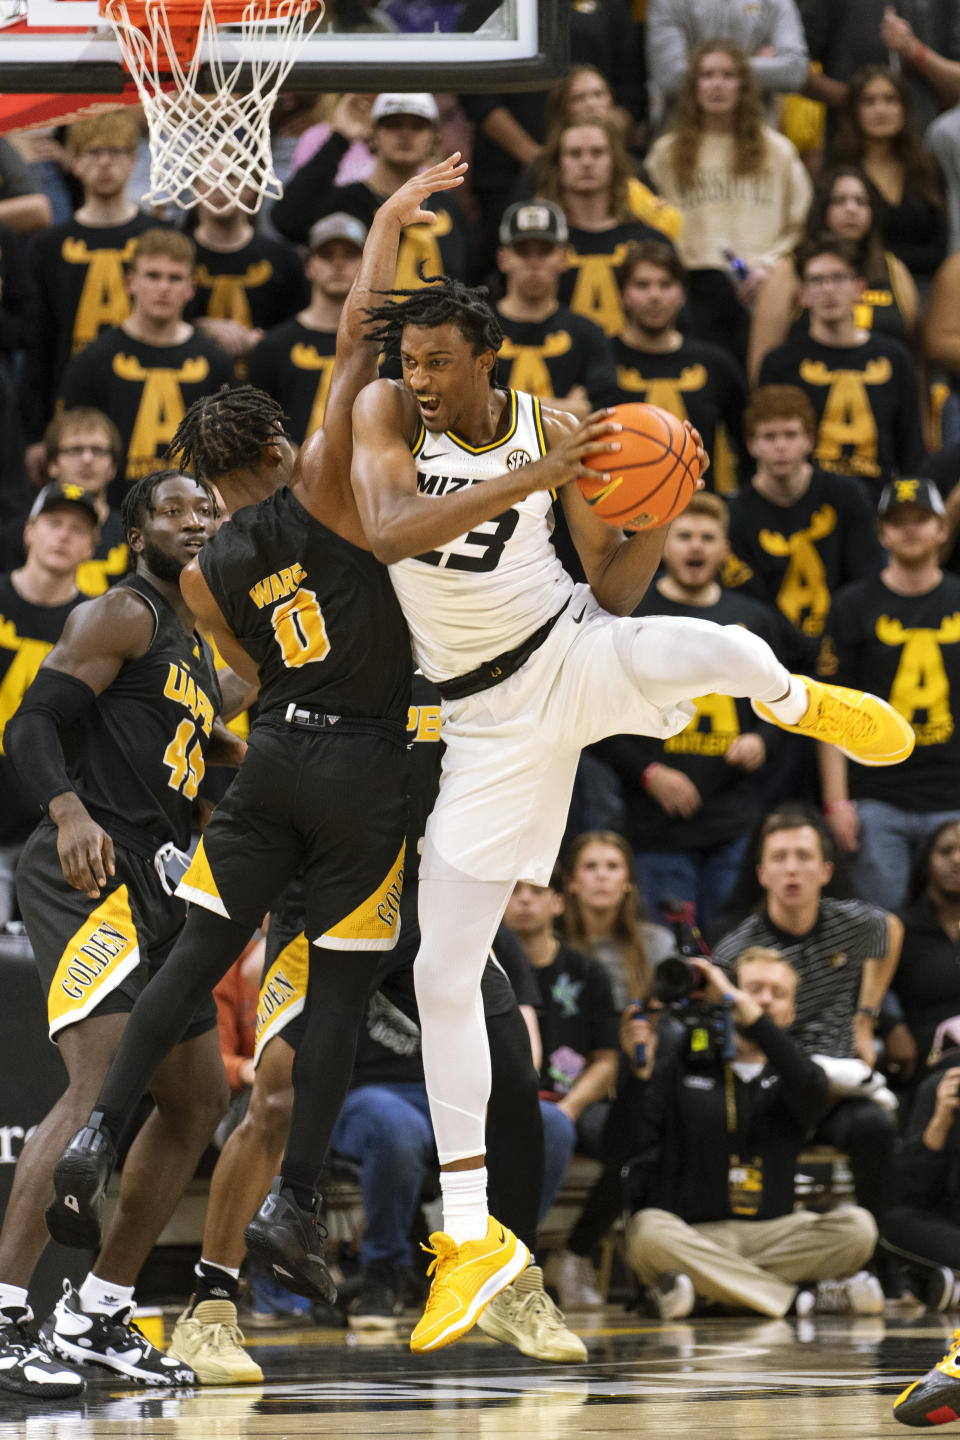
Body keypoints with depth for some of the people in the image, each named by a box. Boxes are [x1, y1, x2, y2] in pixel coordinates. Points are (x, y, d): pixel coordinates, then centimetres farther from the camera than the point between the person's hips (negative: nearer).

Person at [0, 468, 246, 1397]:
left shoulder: (195, 647, 23)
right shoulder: (120, 617, -5)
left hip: (152, 891, 10)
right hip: (89, 875, -10)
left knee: (197, 1101, 13)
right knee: (103, 1084, -24)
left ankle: (96, 1316, 19)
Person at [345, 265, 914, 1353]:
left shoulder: (554, 430, -6)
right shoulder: (388, 412, -9)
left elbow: (612, 588, 1)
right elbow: (388, 532, -29)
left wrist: (656, 514, -19)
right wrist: (529, 479, -37)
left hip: (572, 653, -1)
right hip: (490, 718, 1)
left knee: (723, 650, -35)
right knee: (442, 976, -3)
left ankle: (797, 706, 6)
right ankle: (469, 1235, 9)